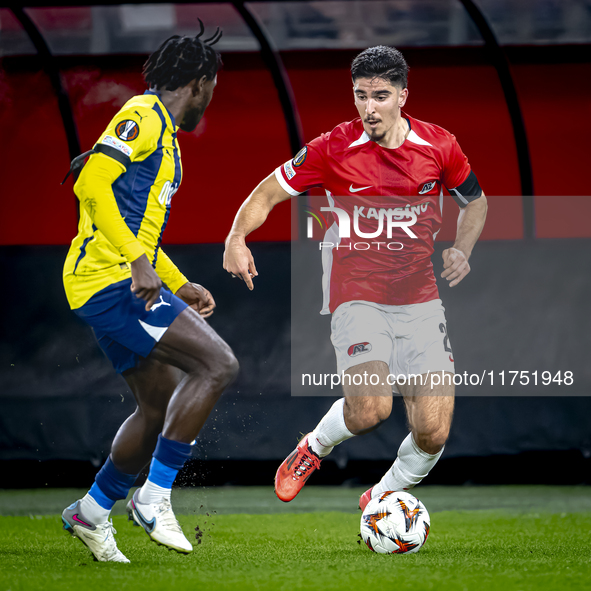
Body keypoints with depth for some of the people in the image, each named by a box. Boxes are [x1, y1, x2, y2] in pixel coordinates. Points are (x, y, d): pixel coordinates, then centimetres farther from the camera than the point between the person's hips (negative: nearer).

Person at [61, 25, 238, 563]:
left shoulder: (165, 133, 23)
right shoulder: (145, 115, -9)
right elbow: (92, 185, -22)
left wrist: (180, 286, 26)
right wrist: (138, 261, -27)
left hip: (129, 282, 11)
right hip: (111, 281, -11)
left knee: (163, 406, 14)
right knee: (218, 364, -17)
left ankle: (92, 513, 24)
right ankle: (154, 497, -15)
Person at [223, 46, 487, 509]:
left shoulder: (439, 146, 2)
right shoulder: (332, 149, -5)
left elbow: (476, 202, 20)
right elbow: (268, 194, 3)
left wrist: (462, 249, 2)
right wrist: (237, 239, -15)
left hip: (421, 302, 3)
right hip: (358, 298, -3)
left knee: (433, 432, -9)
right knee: (370, 409, -26)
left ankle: (383, 497, 21)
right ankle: (314, 448, 9)